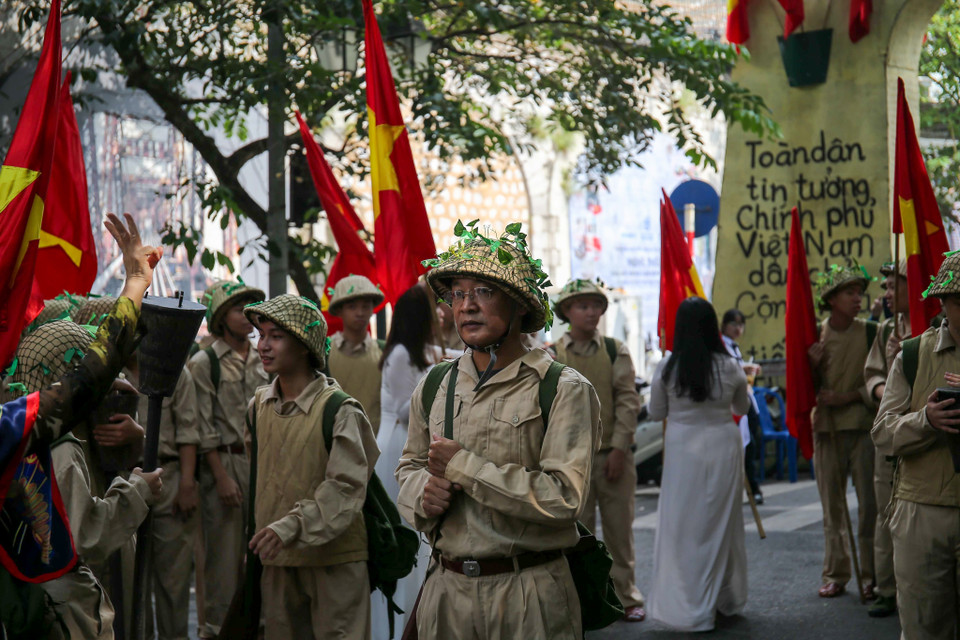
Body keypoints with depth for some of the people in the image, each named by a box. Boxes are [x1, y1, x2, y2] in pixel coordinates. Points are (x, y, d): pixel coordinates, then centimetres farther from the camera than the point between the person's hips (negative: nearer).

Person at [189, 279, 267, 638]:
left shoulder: (261, 362, 12)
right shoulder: (204, 364, -4)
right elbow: (204, 427, -7)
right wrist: (222, 476, -11)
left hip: (261, 461, 5)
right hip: (224, 462, -5)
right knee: (224, 549, -1)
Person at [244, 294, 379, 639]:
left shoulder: (339, 410, -13)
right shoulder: (259, 405, 7)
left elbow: (346, 488, -19)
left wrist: (291, 526, -28)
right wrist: (260, 533, 21)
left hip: (334, 559, -6)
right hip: (277, 559, 6)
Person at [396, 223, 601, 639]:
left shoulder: (564, 391, -9)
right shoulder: (433, 389, 8)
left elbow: (563, 497, -19)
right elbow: (410, 466, 21)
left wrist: (462, 465, -16)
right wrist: (423, 495, -3)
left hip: (529, 597, -4)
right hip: (446, 589, 5)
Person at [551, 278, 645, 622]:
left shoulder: (616, 351, 4)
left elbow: (628, 402, 1)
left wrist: (619, 448, -7)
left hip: (613, 454, 1)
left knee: (619, 528, 6)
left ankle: (626, 597, 17)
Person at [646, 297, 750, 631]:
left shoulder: (667, 367, -7)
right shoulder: (729, 367, -5)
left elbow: (656, 412, 4)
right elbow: (743, 407, 12)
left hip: (683, 447, -1)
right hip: (722, 444, 1)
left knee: (683, 524, 5)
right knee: (720, 521, 14)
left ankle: (690, 607, 6)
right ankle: (725, 599, 27)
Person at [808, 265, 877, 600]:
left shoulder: (869, 332, -1)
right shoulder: (815, 336, 5)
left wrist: (846, 397, -12)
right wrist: (813, 365, -10)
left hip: (863, 425, -2)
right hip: (826, 427, 2)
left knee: (869, 502, -6)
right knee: (832, 504, 7)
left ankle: (870, 575, 2)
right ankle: (835, 574, 15)